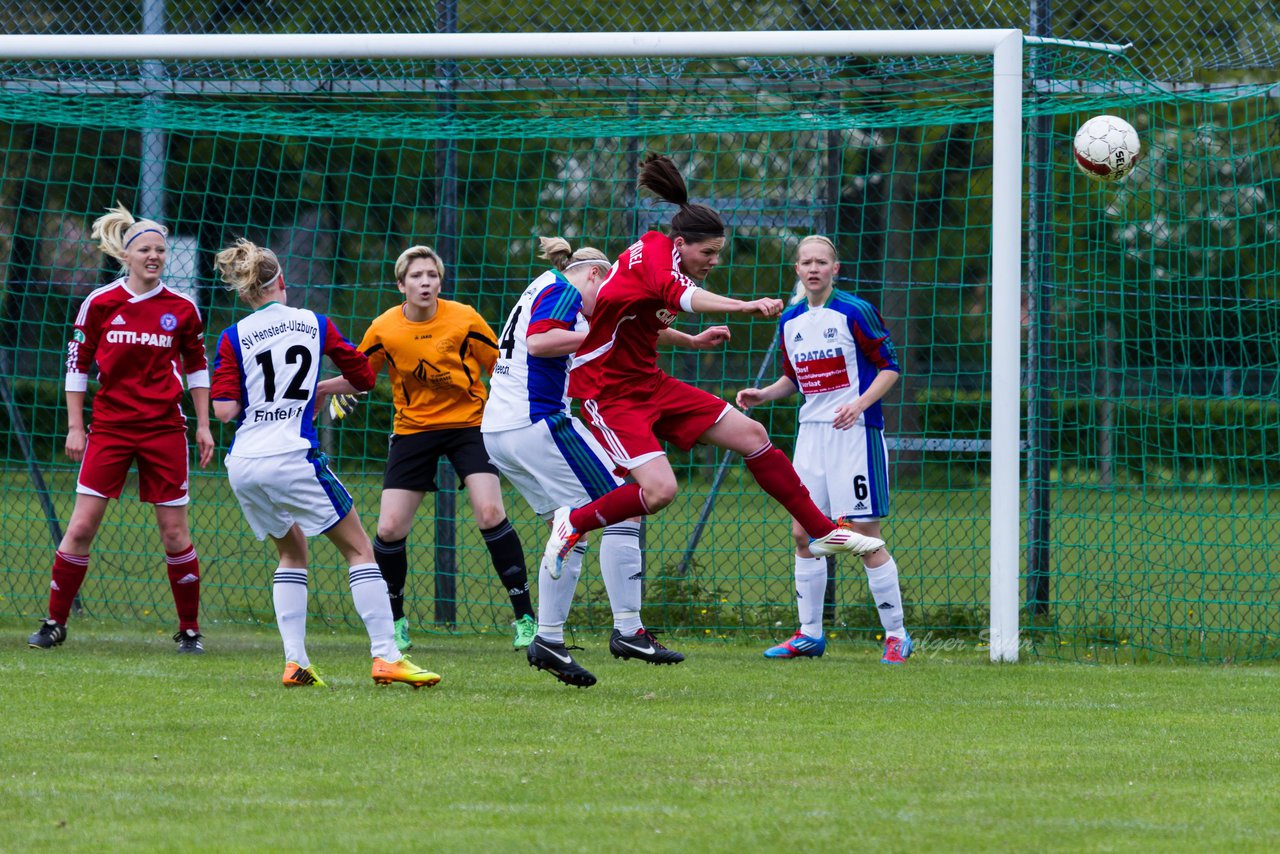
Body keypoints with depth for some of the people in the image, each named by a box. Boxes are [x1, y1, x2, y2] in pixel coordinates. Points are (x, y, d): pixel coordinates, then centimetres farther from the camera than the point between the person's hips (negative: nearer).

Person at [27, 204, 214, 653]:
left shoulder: (182, 308, 1)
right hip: (110, 426, 0)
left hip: (164, 430, 0)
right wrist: (75, 427, 1)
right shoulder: (99, 303, -2)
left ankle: (189, 629, 12)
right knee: (81, 527, -5)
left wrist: (203, 425, 7)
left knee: (174, 532, 1)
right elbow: (77, 364, 4)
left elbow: (197, 367, 11)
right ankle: (55, 623, 5)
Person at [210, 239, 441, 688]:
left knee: (292, 552, 22)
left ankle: (295, 662, 10)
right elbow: (364, 377, 15)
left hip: (243, 465, 3)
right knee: (359, 549, 6)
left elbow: (225, 410, -3)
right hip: (291, 457, -3)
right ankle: (386, 655, -6)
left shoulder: (234, 337, 4)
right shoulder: (315, 324, 6)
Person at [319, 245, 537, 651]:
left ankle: (525, 617, -10)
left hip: (468, 423, -2)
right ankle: (395, 620, 19)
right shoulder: (384, 329, -7)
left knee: (490, 513, -20)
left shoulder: (465, 319, -11)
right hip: (413, 430, 2)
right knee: (390, 529, -6)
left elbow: (500, 368, -1)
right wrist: (317, 387, -6)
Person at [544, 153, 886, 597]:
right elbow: (680, 295, -42)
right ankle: (572, 523, 1)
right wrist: (745, 306, -54)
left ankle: (822, 532, 14)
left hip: (649, 383, 10)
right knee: (660, 489, -24)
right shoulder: (654, 249, -19)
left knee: (752, 435, 6)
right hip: (609, 394, -10)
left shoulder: (667, 265, 8)